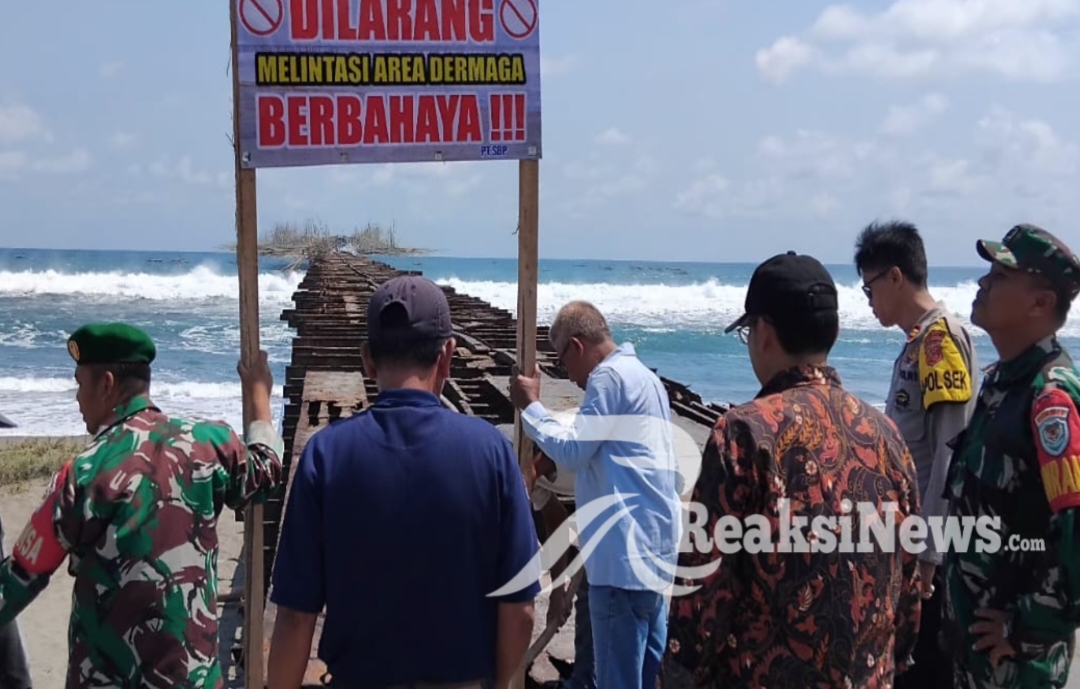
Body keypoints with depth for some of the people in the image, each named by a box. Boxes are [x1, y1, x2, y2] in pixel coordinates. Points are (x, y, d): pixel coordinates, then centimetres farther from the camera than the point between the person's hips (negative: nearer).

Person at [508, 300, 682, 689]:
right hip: (652, 546, 10)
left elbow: (570, 452, -13)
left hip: (626, 551, -10)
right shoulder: (641, 374, 20)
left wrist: (530, 406, -3)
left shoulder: (610, 376, -12)